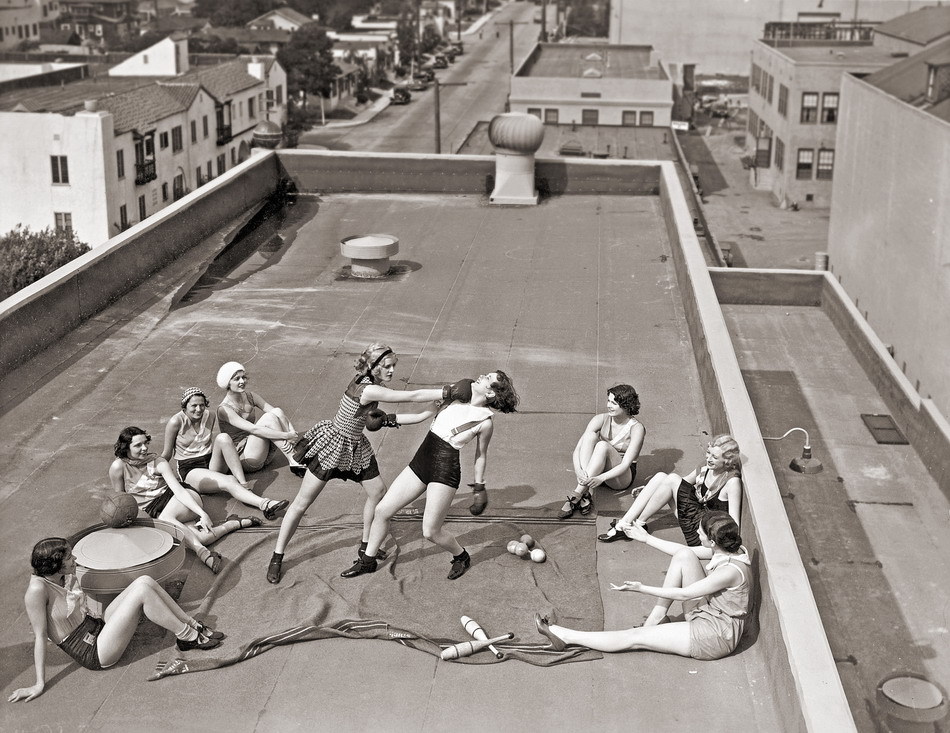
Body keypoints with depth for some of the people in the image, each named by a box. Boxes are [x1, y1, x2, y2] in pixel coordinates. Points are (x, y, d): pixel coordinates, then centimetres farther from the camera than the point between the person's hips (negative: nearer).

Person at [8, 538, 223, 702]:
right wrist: (40, 684, -18)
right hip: (93, 653, -9)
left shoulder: (65, 576, 0)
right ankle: (188, 637, -4)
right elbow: (39, 636, -21)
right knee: (142, 591, -20)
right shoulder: (37, 589, -24)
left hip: (97, 627, 9)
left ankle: (193, 625, 4)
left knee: (145, 581, -6)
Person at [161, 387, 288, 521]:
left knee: (223, 438, -27)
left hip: (211, 462, 5)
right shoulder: (176, 422, -12)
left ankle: (245, 488, -34)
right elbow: (166, 454, -2)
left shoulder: (210, 416, 4)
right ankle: (264, 504, -59)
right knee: (228, 482, -34)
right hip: (190, 470, -5)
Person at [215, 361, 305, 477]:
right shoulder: (224, 409, -15)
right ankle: (293, 461, -26)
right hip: (243, 458, -7)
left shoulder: (250, 396, 6)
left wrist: (292, 432, -20)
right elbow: (253, 429, -27)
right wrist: (285, 435, -30)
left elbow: (278, 413, -2)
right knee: (268, 418, -25)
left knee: (277, 411, -14)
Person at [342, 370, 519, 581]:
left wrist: (478, 486, 8)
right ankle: (368, 561, 25)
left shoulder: (485, 421, -10)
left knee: (431, 531, -5)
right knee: (382, 510, 6)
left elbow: (481, 455, 3)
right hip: (420, 461, 7)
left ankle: (461, 557, 27)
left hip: (445, 471, -7)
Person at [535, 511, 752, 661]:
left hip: (715, 635, -9)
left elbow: (683, 594, -21)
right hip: (705, 614, 9)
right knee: (683, 556, -7)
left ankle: (565, 636, 0)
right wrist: (647, 538, 15)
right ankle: (655, 620, 2)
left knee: (634, 637, -7)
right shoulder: (728, 549, -4)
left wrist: (642, 588, -15)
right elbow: (684, 551, 11)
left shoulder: (730, 571, -30)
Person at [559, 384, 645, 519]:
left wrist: (601, 478, -40)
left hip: (622, 476, -4)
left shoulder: (636, 428, -16)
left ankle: (577, 494, -40)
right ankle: (586, 494, -40)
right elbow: (578, 447, -14)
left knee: (603, 445, -33)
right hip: (595, 471, 4)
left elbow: (625, 464, -24)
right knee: (590, 435, -26)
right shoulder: (601, 419, -7)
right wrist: (578, 469, -34)